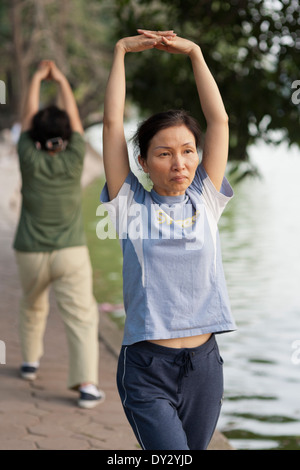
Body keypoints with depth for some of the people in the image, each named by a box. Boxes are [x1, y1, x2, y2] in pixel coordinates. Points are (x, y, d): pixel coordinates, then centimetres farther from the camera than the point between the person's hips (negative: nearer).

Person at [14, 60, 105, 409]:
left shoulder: (30, 161, -9)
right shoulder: (73, 160, -9)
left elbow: (26, 118, 4)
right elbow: (75, 120, 4)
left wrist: (37, 79, 13)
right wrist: (61, 81, 15)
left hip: (30, 254, 2)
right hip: (71, 253, -2)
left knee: (32, 308, 26)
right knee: (81, 317, -6)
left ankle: (30, 361, 41)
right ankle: (87, 384, -18)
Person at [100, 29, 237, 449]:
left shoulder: (204, 201, 7)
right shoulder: (131, 205, 1)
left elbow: (219, 119, 6)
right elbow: (113, 122, -1)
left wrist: (194, 52, 7)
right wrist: (121, 51, 3)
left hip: (203, 365, 3)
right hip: (147, 370, -3)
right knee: (170, 448, -18)